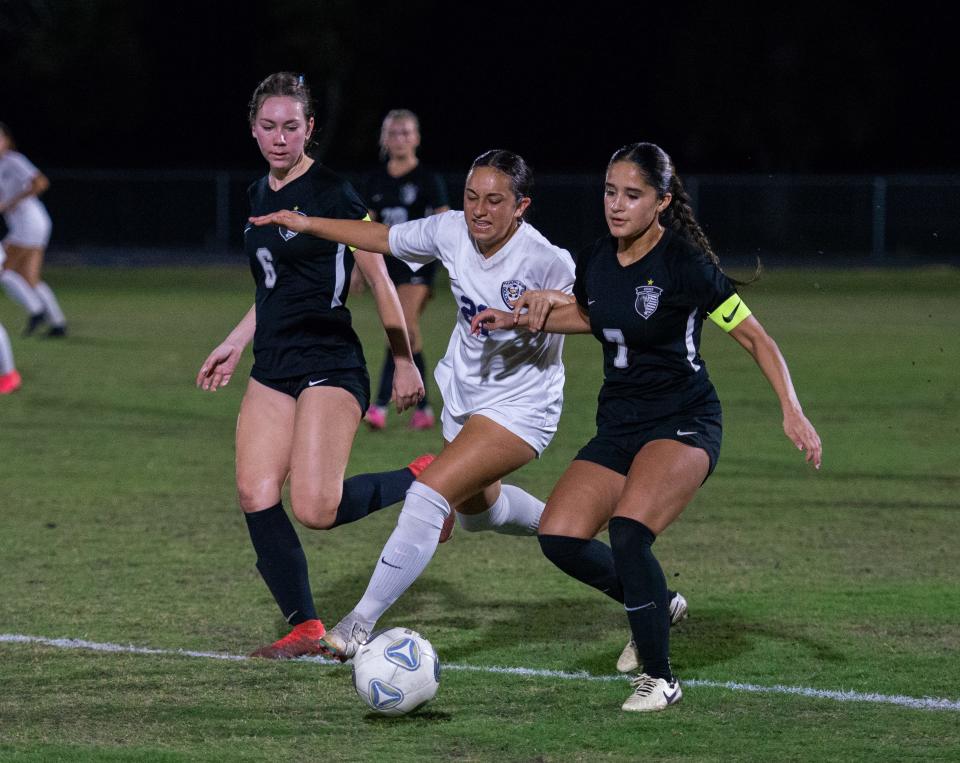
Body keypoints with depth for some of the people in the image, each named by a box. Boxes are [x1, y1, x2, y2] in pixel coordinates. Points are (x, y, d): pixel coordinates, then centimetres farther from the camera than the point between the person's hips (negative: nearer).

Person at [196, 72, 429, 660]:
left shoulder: (331, 192, -11)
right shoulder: (261, 194, 13)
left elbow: (379, 279, -8)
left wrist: (404, 363, -7)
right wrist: (236, 344, 24)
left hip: (331, 366, -7)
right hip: (273, 368, 7)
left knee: (315, 509, -17)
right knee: (256, 497, -7)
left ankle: (422, 480, 8)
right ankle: (305, 628, 2)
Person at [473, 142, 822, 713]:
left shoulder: (685, 264, -15)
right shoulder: (597, 261, 4)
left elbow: (755, 337, -10)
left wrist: (792, 411, -20)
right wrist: (523, 319, 12)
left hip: (684, 426, -7)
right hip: (619, 425, 7)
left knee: (628, 532, -28)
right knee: (560, 537, -10)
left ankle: (659, 678, -13)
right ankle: (655, 605, 18)